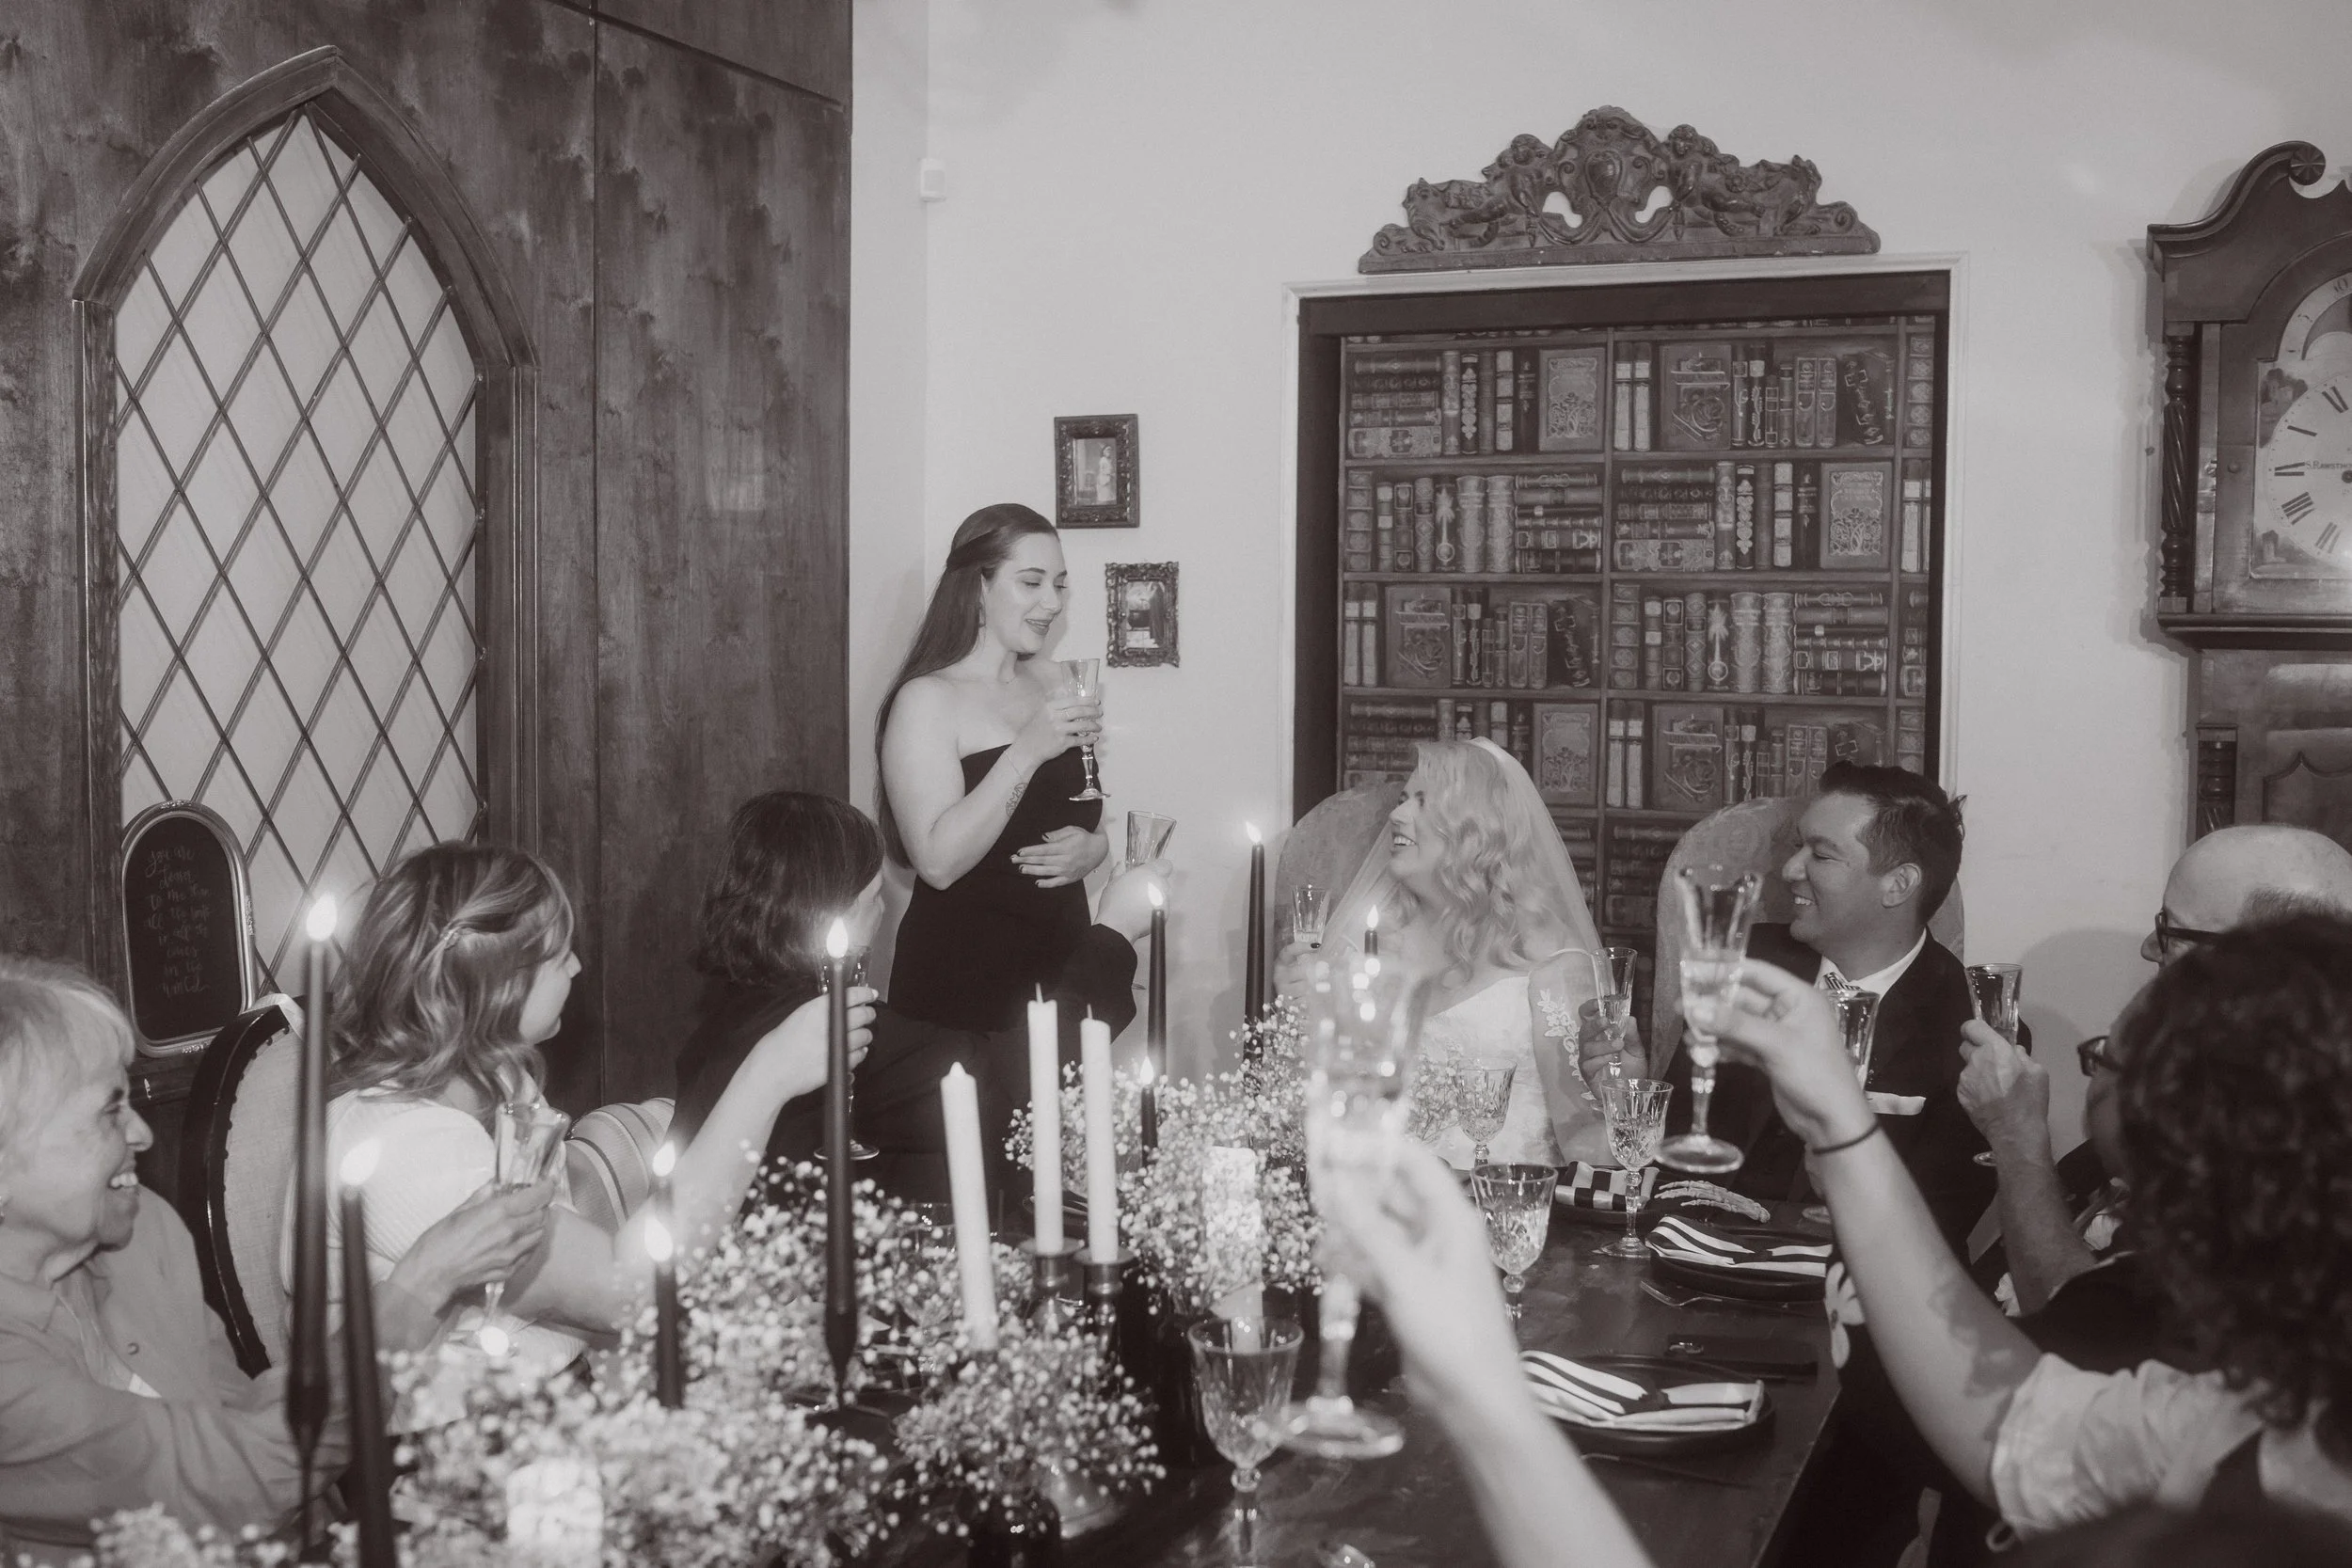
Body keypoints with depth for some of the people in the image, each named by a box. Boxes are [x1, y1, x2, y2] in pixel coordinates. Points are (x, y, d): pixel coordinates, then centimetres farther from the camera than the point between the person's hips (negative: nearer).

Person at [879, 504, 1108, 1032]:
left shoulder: (1051, 680, 8)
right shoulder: (927, 699, -11)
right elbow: (938, 862, -21)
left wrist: (1092, 848, -4)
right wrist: (1026, 752, -26)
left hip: (1060, 960, 6)